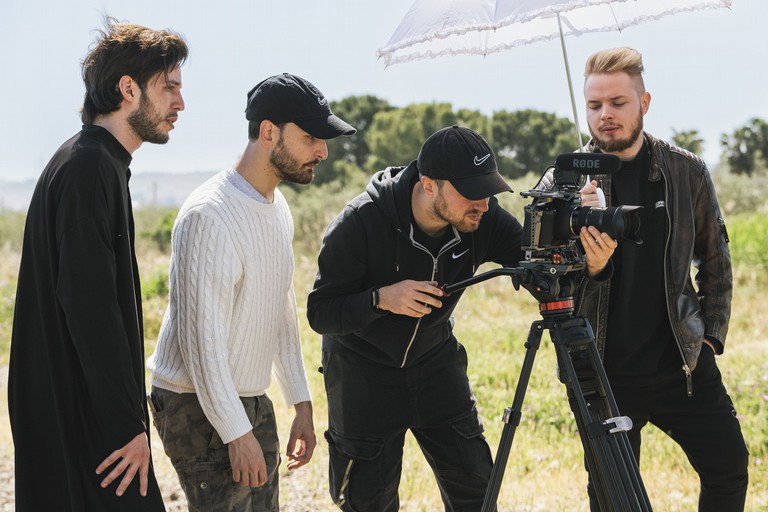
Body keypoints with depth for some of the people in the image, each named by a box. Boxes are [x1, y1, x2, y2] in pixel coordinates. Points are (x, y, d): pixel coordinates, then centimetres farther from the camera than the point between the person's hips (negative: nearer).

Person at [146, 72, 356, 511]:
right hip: (201, 408, -9)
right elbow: (202, 338, -22)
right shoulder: (209, 216, -20)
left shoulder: (278, 208, 10)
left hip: (254, 400, 9)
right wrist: (237, 433, -21)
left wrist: (302, 404, 14)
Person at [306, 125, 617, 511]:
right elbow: (319, 312, -22)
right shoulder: (360, 222, -27)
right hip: (365, 373, -3)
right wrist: (381, 298, -39)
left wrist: (591, 266, -39)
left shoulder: (483, 219, -18)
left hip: (435, 363, 4)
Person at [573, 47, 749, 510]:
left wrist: (712, 333, 5)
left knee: (729, 466, 2)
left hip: (683, 362, 1)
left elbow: (715, 258, 12)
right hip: (603, 370, -1)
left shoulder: (688, 171, 1)